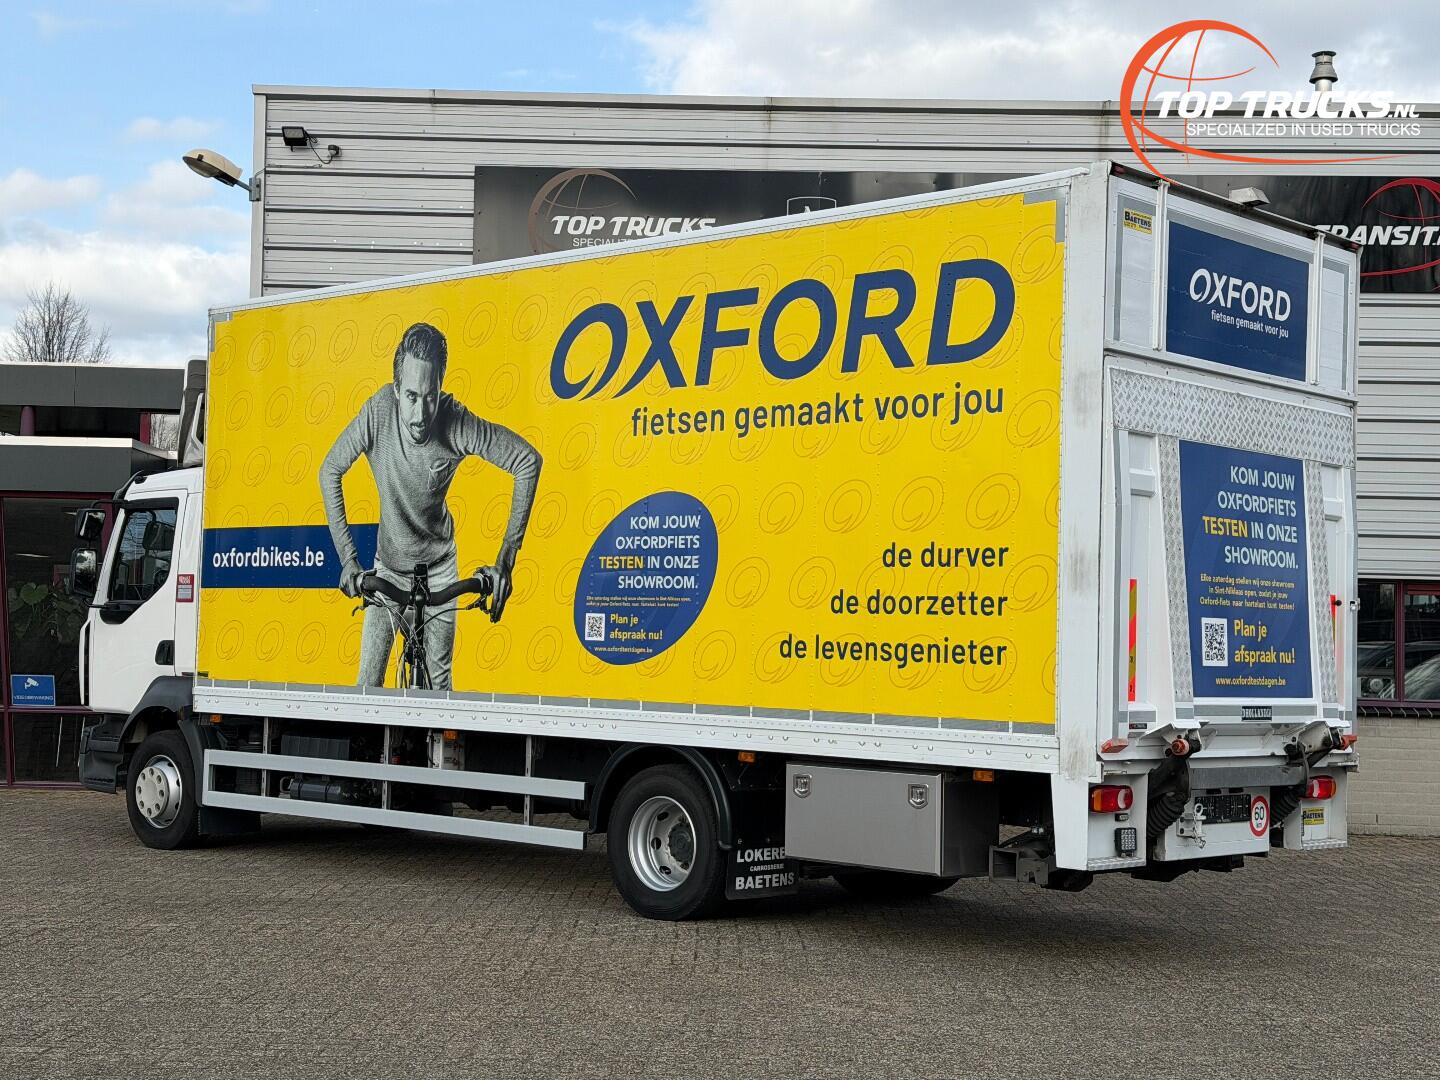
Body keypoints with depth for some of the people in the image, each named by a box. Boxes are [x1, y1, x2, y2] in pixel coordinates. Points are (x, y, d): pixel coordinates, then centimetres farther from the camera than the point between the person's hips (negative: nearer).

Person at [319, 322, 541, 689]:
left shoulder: (458, 424, -29)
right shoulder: (379, 411, -26)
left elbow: (529, 461, -21)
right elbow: (330, 472, -12)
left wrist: (505, 562, -22)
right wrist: (347, 558, -16)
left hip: (438, 567, -1)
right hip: (387, 567, 1)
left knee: (438, 685, 0)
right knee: (368, 685, -4)